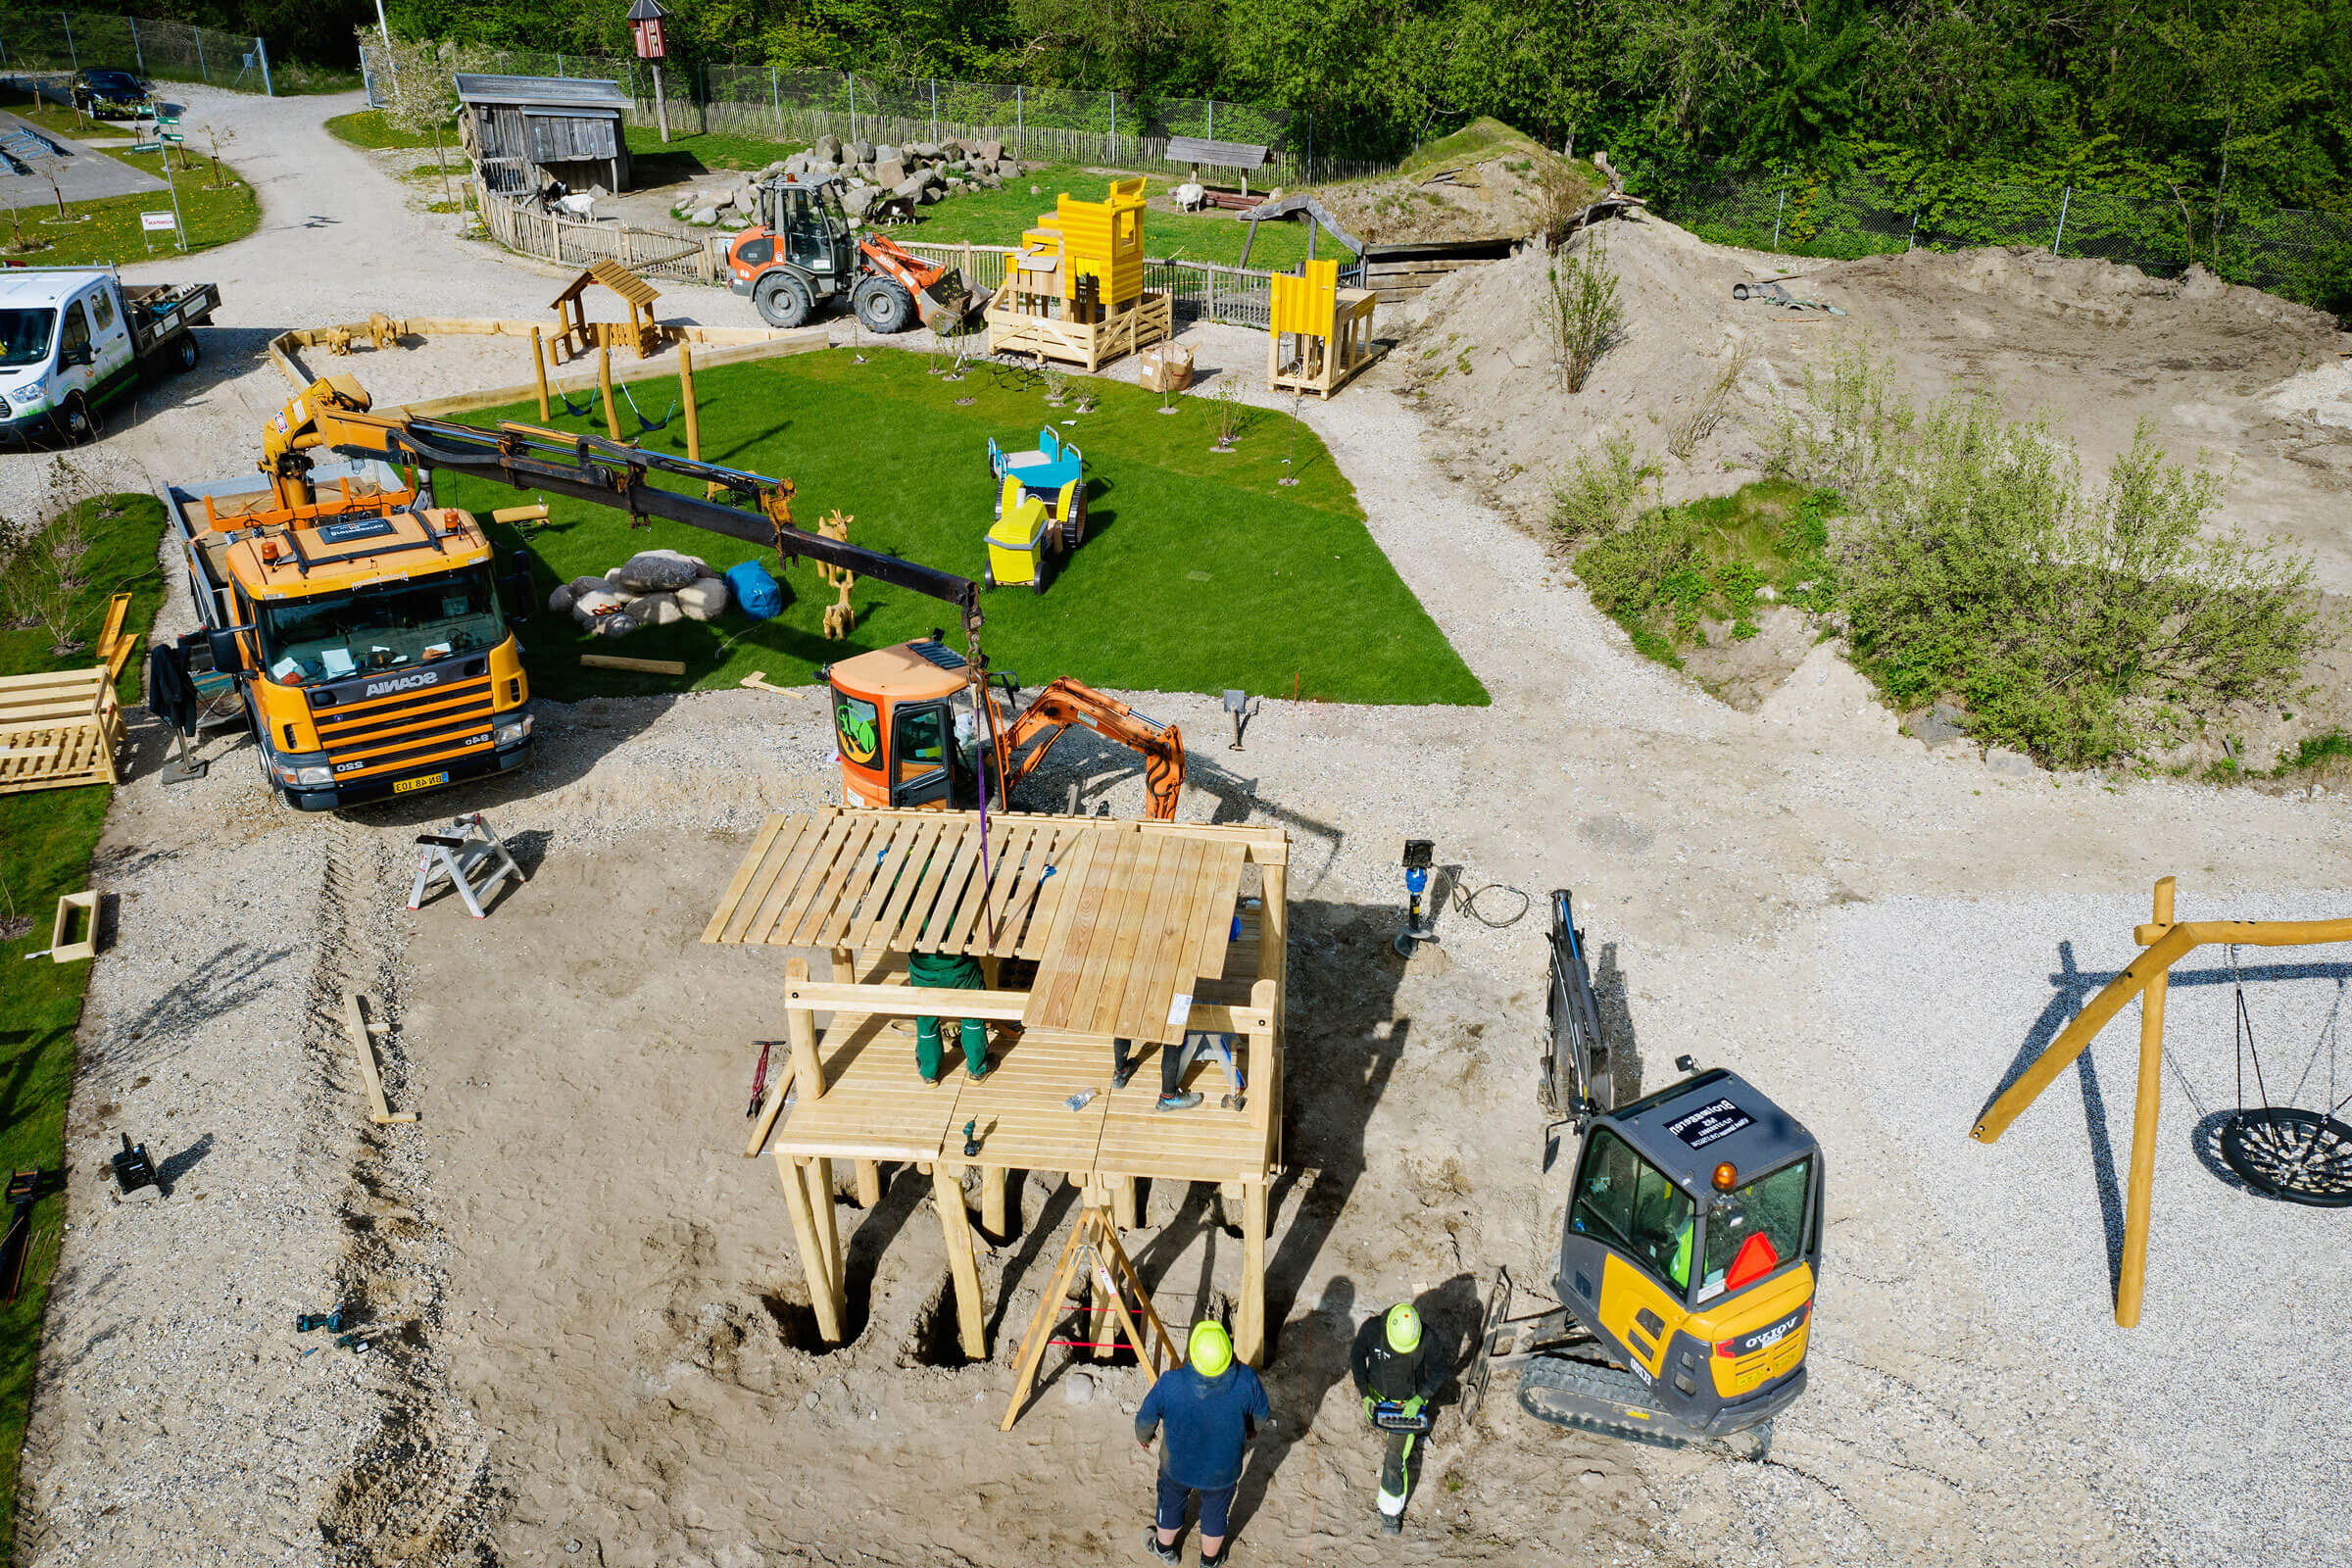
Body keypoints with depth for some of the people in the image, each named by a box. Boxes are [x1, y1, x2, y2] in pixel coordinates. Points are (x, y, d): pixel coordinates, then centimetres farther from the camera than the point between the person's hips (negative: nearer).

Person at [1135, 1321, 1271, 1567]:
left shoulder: (1170, 1383, -34)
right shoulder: (1246, 1381, -31)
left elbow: (1146, 1417, -14)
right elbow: (1262, 1415, -10)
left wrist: (1142, 1437, 9)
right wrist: (1253, 1429, 14)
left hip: (1178, 1465, 0)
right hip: (1224, 1469, 0)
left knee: (1171, 1503, 30)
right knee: (1215, 1511, 29)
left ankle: (1164, 1548, 57)